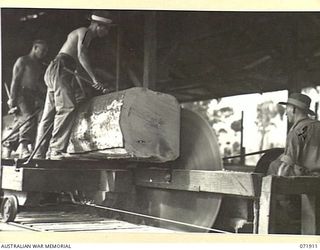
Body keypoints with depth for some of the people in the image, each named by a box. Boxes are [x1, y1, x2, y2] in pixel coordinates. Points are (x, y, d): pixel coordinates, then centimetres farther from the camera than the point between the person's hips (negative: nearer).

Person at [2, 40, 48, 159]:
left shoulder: (39, 66, 24)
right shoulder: (22, 61, 1)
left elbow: (39, 83, 23)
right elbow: (15, 80, -7)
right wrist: (12, 99, -14)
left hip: (32, 98, 8)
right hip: (21, 94, -8)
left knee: (20, 123, 4)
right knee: (28, 118, -25)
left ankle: (7, 152, 8)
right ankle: (23, 149, -38)